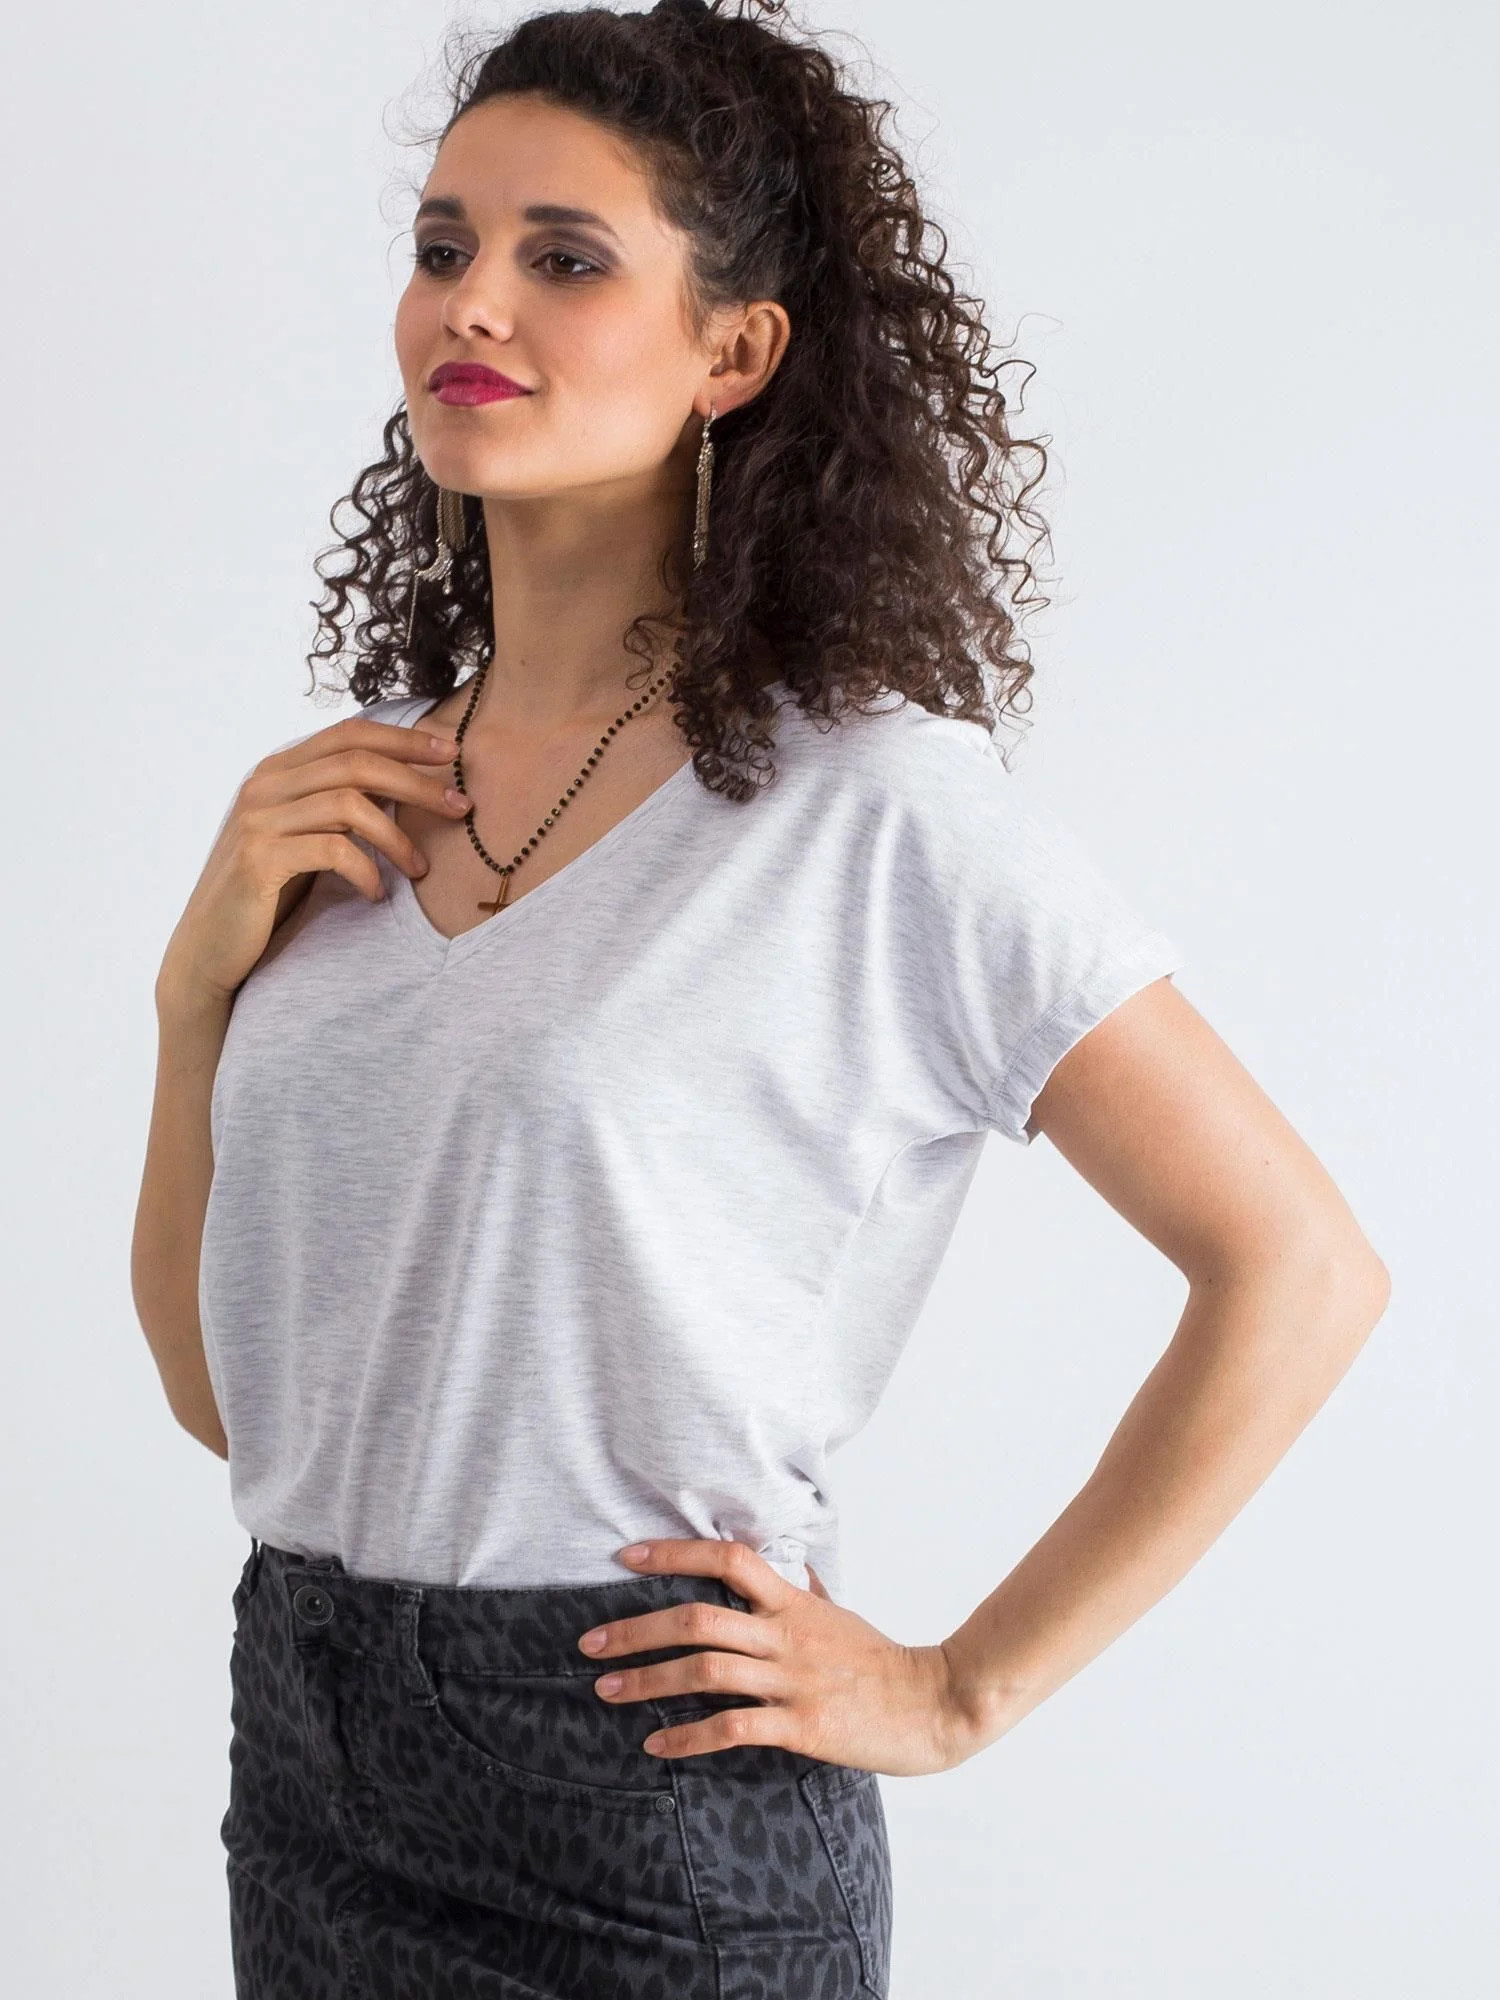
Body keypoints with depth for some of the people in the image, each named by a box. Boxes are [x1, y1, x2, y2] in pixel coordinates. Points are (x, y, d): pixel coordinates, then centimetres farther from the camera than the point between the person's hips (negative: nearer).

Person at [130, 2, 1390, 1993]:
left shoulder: (876, 807, -12)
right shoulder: (356, 795, 5)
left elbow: (1303, 1271, -11)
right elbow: (223, 1383, 9)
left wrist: (958, 1690, -9)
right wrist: (203, 984, -5)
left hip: (654, 1813, -6)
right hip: (306, 1759, 6)